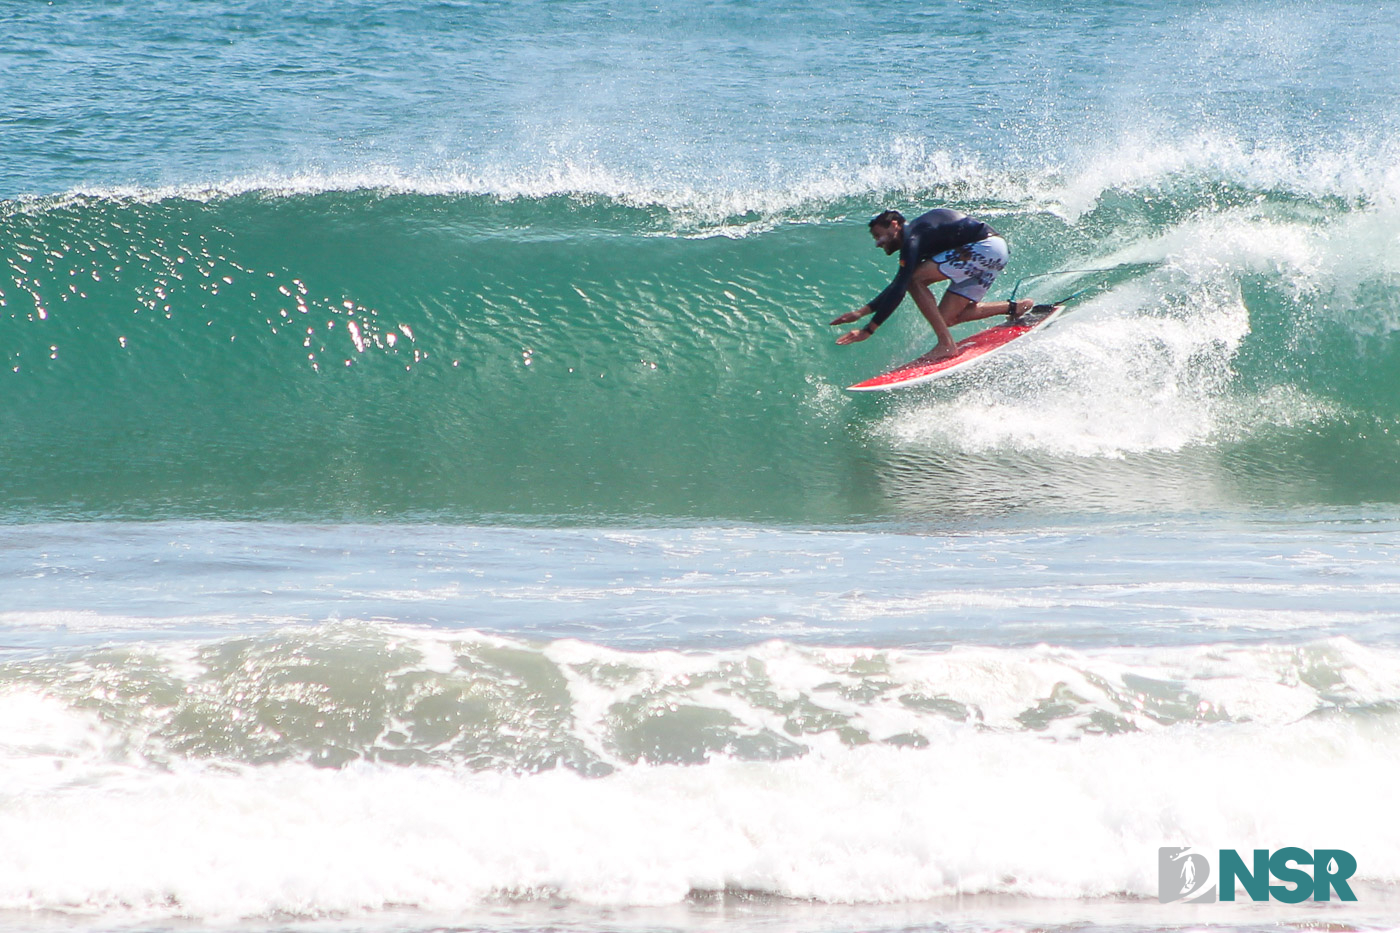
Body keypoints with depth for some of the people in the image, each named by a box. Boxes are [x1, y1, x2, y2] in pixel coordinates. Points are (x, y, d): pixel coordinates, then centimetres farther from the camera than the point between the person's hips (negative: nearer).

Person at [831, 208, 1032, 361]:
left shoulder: (913, 237, -12)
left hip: (985, 247, -10)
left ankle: (947, 344, -16)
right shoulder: (916, 234, 18)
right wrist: (862, 312, 22)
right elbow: (897, 286, 28)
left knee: (915, 278, -14)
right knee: (947, 318, 9)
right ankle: (1015, 308, 14)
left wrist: (869, 329, -18)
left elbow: (899, 288, -19)